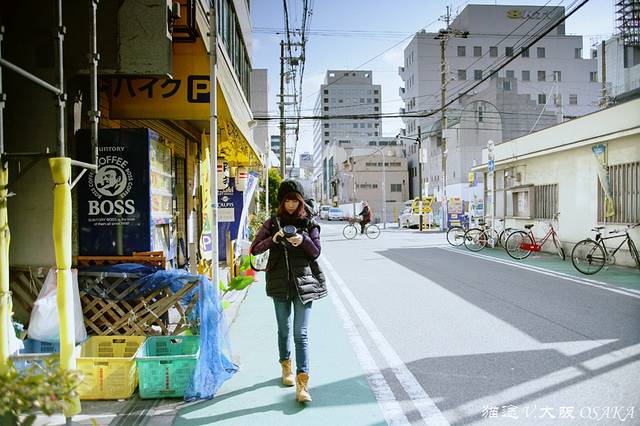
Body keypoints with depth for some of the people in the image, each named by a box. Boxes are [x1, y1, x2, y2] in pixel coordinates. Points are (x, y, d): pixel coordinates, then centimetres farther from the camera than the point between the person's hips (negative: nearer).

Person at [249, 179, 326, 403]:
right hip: (280, 283, 2)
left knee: (301, 333, -7)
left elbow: (316, 252, 1)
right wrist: (273, 239, -15)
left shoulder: (309, 223, 5)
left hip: (304, 283, -2)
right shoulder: (272, 223, 7)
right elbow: (255, 249, 3)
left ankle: (302, 384, -9)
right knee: (284, 330, 15)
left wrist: (304, 240, -18)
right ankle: (286, 366, 38)